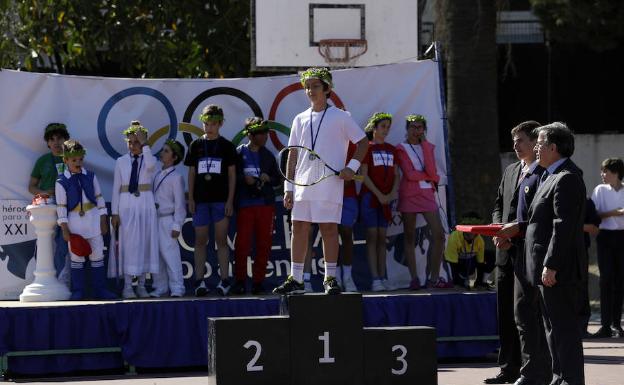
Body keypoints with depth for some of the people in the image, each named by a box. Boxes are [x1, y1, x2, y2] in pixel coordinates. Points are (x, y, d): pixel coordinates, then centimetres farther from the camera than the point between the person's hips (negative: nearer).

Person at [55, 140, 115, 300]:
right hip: (74, 221, -3)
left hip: (93, 220, 3)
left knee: (97, 255, 5)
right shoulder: (61, 182, -6)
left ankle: (100, 289, 11)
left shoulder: (90, 177, 4)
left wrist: (103, 221, 3)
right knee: (76, 257, 3)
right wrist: (65, 229, -8)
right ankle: (77, 291, 9)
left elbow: (99, 199, 7)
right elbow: (61, 206, -6)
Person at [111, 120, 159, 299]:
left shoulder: (150, 159, 5)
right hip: (126, 205, 0)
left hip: (146, 205, 0)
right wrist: (115, 212, -1)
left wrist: (144, 144, -20)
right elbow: (116, 188, 5)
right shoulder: (121, 162, 7)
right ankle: (127, 285, -3)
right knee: (128, 243, -5)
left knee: (145, 242, 1)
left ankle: (141, 284, 8)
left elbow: (150, 166, -21)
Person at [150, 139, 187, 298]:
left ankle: (177, 288, -8)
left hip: (167, 220, -7)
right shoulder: (157, 175, 14)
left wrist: (177, 226, -11)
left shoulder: (176, 177, -6)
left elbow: (179, 204, -7)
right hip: (154, 219, 7)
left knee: (170, 254, -10)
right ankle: (160, 287, 15)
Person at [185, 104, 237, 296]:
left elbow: (232, 174, 3)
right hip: (200, 200, 2)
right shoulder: (196, 145, 9)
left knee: (221, 240, -2)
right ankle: (199, 281, 3)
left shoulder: (226, 146, 4)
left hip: (221, 199, -2)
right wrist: (190, 199, 2)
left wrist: (230, 200, -5)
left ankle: (224, 280, -1)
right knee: (200, 240, 2)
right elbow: (191, 173, 10)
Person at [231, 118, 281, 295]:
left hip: (266, 205, 4)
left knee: (264, 245, 3)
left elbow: (278, 179, 17)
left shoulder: (268, 156, 12)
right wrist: (244, 179, -16)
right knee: (242, 245, -6)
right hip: (245, 205, -4)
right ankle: (240, 281, 2)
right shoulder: (239, 153, 1)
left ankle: (258, 282, 10)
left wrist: (269, 179, -3)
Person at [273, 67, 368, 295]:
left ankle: (330, 279, 2)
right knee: (299, 228, 2)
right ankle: (295, 280, 5)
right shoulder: (300, 120, 14)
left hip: (330, 184, -4)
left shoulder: (340, 117, 2)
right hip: (303, 184, 4)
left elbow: (362, 142, 5)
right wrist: (288, 188, 8)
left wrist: (352, 167, -8)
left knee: (328, 228, -4)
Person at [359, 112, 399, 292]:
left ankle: (383, 278, 5)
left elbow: (396, 175, 12)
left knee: (382, 238, 5)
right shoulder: (366, 148, -1)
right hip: (369, 196, -5)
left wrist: (393, 193, -6)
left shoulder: (391, 149, 13)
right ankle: (375, 279, -12)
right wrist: (379, 194, -14)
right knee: (372, 236, -7)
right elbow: (364, 175, -7)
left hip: (386, 198, 5)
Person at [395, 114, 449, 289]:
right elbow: (409, 174, -11)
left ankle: (434, 278, -3)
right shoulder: (401, 148, 1)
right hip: (409, 194, -4)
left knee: (439, 234, -7)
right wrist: (431, 177, -2)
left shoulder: (428, 147, 13)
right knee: (409, 237, -2)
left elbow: (431, 171, -5)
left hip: (427, 194, 4)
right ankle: (414, 278, -1)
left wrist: (424, 144, -3)